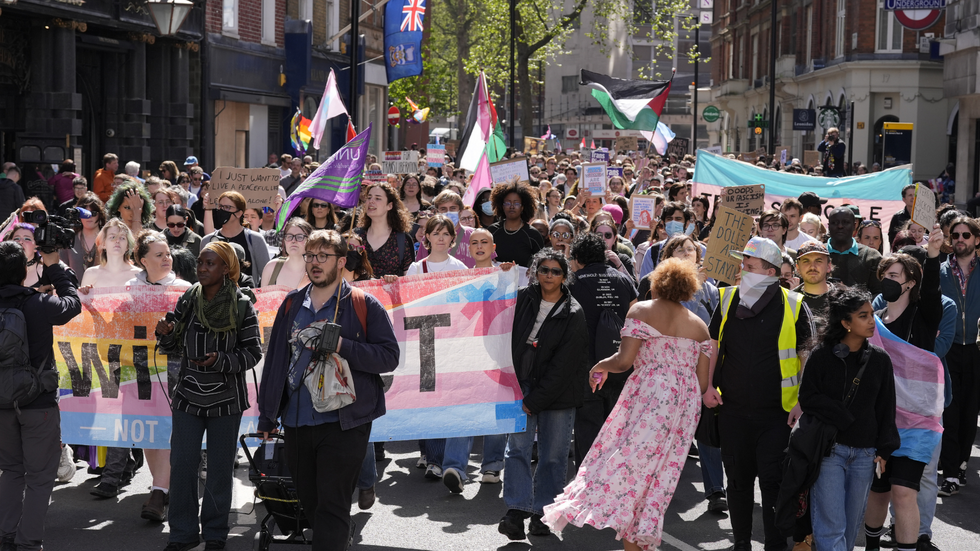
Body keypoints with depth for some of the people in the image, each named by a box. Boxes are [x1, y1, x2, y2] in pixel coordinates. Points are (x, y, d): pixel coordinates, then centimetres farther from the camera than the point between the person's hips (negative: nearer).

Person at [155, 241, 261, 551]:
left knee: (220, 469, 8)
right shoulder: (187, 302, 2)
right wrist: (165, 335, -12)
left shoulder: (242, 307, -7)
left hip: (226, 399, -2)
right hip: (188, 397, 3)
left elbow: (252, 352, -6)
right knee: (182, 465, 4)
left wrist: (221, 361, -21)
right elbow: (175, 347, 9)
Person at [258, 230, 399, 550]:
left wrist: (343, 346, -20)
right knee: (308, 501, 13)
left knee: (332, 506, -7)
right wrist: (267, 414, 13)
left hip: (343, 424, -5)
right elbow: (274, 359, 16)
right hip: (296, 422, 5)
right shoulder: (292, 304, 13)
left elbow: (389, 356, -7)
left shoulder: (363, 305, -1)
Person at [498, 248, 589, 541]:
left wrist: (534, 401, -12)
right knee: (517, 447, -10)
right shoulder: (522, 299, 2)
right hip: (522, 385, 2)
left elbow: (562, 366, -9)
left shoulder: (574, 314, -6)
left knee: (553, 455, 2)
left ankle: (541, 513, 12)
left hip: (558, 392, -2)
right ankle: (516, 512, -12)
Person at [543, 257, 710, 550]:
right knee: (661, 471, 11)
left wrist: (600, 366, 9)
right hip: (686, 405, 5)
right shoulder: (699, 326, 12)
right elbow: (702, 382, 8)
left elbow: (623, 361, -11)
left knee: (630, 461, -2)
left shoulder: (642, 310, 0)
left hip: (649, 395, -5)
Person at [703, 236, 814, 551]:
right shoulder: (728, 299, 3)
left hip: (777, 413, -3)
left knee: (772, 481, -2)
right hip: (733, 410, 3)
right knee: (738, 479, 12)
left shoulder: (793, 306, -7)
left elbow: (807, 356, -1)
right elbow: (713, 345, 14)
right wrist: (708, 386, 4)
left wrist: (802, 402, -7)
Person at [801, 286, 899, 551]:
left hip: (865, 454, 4)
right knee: (831, 525, -8)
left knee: (852, 524, 10)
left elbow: (886, 408, 9)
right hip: (829, 448, -4)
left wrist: (885, 450, 3)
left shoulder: (880, 360, 5)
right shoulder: (821, 355, -5)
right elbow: (808, 398, -3)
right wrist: (842, 418, -10)